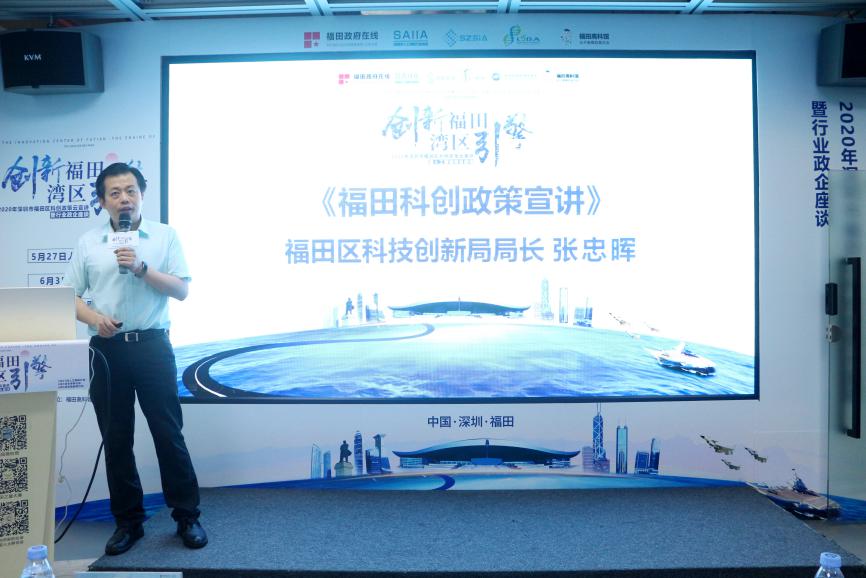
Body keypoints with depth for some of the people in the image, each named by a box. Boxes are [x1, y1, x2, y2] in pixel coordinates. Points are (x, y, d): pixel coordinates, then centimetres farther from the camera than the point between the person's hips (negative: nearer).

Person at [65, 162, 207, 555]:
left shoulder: (164, 236, 4)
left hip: (152, 345, -2)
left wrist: (141, 268, -14)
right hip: (107, 349, 2)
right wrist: (94, 317, -12)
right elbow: (70, 296, 8)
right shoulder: (88, 242, 8)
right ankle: (128, 521, 22)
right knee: (116, 439, 9)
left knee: (169, 433, 1)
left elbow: (182, 290, -2)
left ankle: (187, 516, 15)